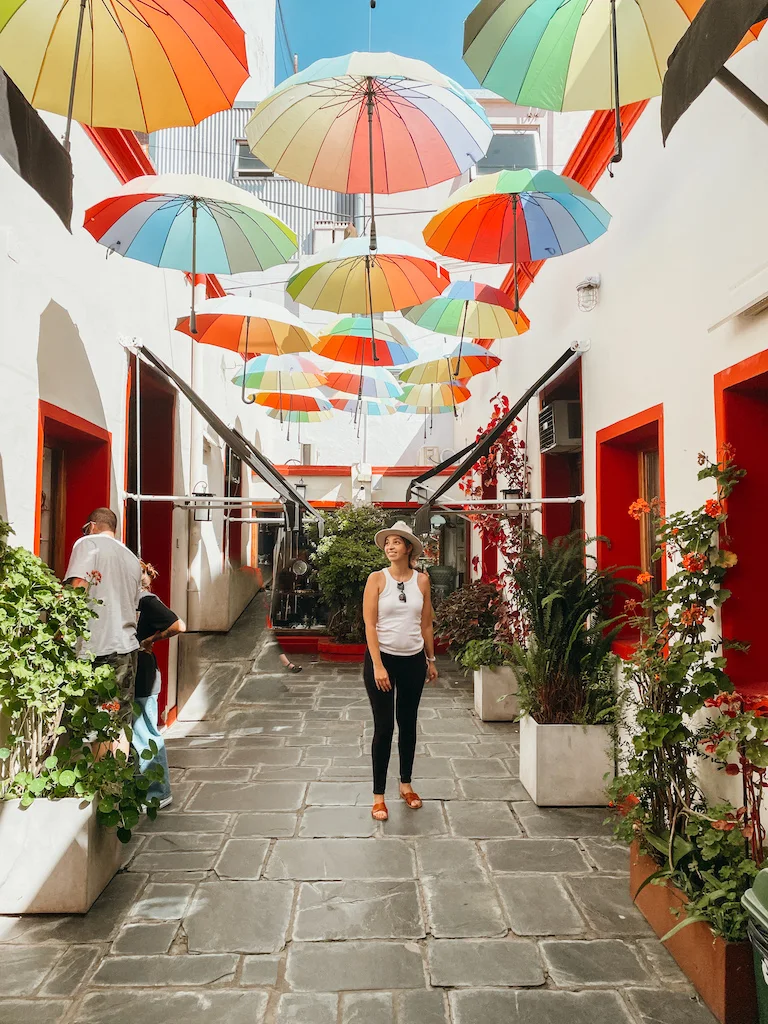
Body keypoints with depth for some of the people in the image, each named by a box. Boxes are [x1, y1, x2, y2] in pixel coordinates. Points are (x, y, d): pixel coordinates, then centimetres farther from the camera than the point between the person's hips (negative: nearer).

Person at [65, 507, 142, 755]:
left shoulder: (88, 543, 1)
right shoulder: (133, 559, 20)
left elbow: (77, 590, -13)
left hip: (97, 649, -6)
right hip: (127, 647, 6)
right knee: (120, 727, 8)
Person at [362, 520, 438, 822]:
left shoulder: (422, 580, 2)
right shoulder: (377, 579, -7)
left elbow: (426, 624, 9)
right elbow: (369, 624, -11)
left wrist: (431, 660, 11)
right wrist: (378, 666, -17)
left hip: (413, 660, 3)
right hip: (382, 658, -3)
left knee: (408, 723, 15)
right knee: (384, 727, 0)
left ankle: (406, 784, 33)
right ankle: (378, 796, 12)